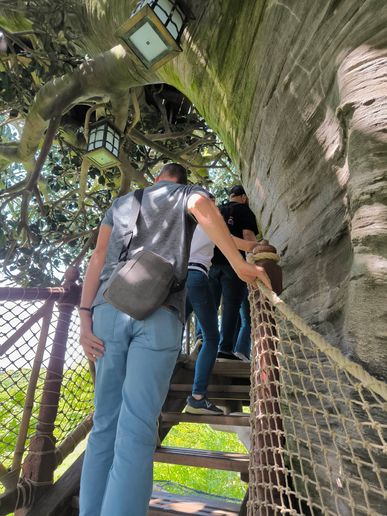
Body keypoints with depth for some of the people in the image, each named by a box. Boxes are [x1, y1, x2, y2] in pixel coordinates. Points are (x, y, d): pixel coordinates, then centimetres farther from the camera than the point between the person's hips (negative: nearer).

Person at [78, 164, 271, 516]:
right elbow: (203, 206, -7)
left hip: (110, 306, 4)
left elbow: (98, 257, 16)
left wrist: (85, 316, 9)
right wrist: (240, 265, -7)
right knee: (136, 428, -6)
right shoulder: (188, 193, 21)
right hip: (159, 311, -4)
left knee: (105, 423, 10)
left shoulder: (121, 202, 30)